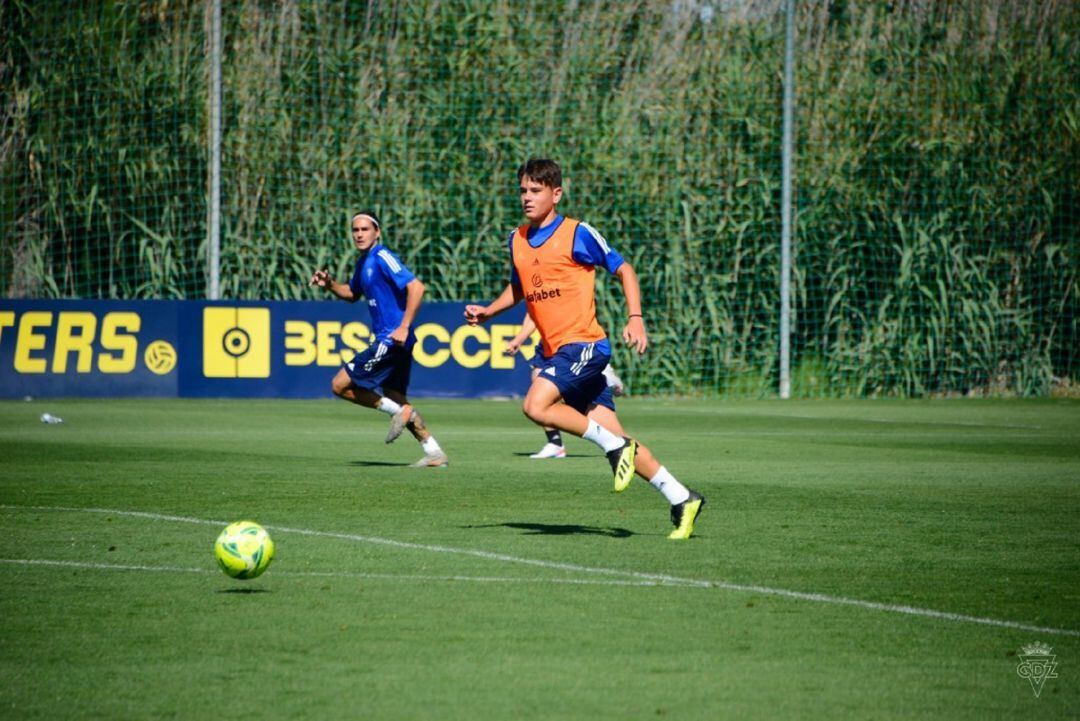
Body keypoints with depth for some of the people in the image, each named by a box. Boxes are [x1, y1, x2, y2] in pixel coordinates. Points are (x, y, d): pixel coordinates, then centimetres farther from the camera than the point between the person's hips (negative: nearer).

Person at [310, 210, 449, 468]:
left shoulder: (383, 258, -14)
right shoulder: (364, 263, 15)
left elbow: (416, 287, -23)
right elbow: (352, 293, 32)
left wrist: (404, 327, -25)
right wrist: (329, 284, 12)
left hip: (392, 339, -10)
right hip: (387, 340, 10)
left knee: (340, 385, -7)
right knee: (395, 398, 15)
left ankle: (399, 412, -2)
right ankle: (434, 453, 16)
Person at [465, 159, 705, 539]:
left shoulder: (577, 234, -7)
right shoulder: (517, 240, 13)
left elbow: (623, 269, 0)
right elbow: (519, 288, 29)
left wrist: (635, 318, -10)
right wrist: (487, 311, 12)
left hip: (583, 343, -7)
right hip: (557, 351, 7)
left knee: (536, 406, -25)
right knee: (614, 441, 2)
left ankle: (616, 447, -11)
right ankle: (682, 499, 8)